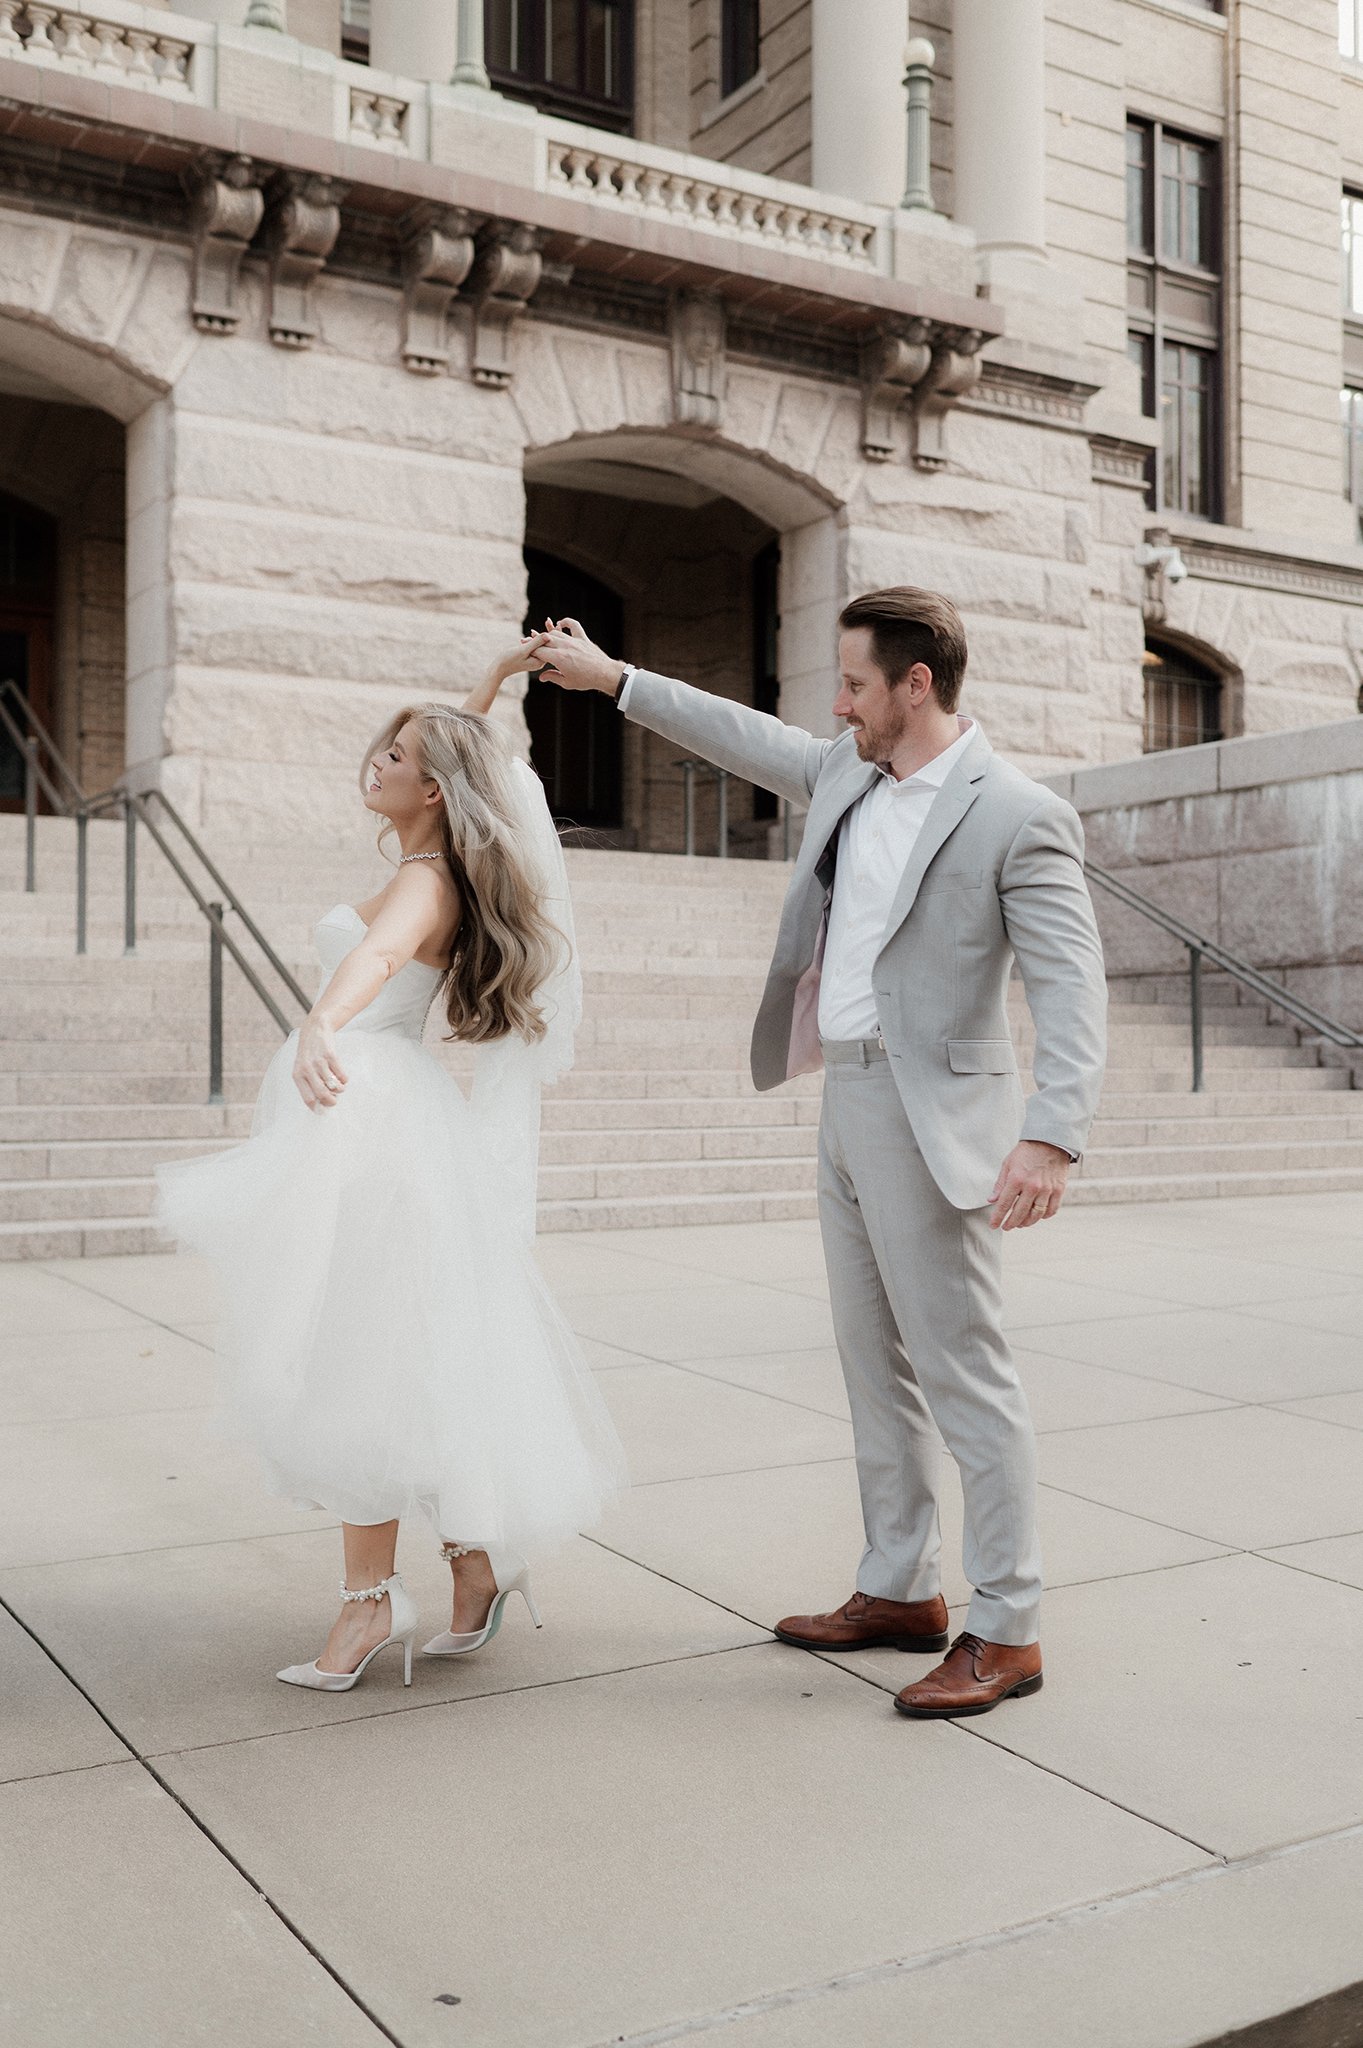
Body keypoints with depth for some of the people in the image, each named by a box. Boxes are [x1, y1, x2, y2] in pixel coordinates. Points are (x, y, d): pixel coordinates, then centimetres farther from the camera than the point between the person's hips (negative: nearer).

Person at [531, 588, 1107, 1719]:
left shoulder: (1018, 818, -14)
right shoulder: (851, 777, 10)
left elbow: (1073, 987, -20)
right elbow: (748, 738, 25)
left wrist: (1053, 1136, -33)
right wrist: (613, 676, 29)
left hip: (933, 1118, -8)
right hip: (845, 1099, 9)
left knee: (963, 1372, -3)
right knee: (877, 1364, 15)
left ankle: (1007, 1632, 9)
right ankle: (901, 1590, 28)